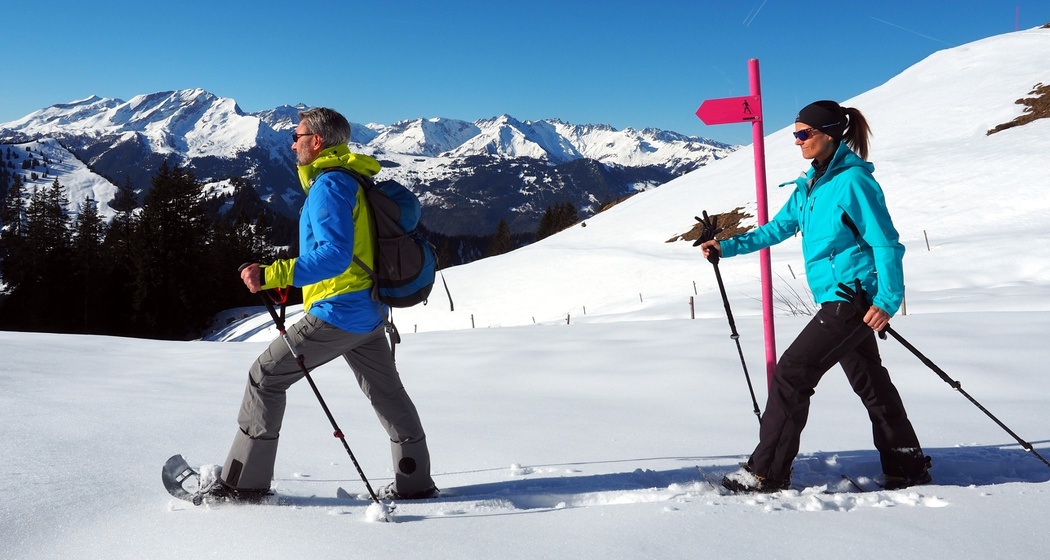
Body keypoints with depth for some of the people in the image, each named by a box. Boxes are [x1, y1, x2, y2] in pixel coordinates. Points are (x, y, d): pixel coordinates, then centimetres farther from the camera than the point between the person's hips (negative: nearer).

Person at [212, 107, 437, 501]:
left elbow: (335, 255, -26)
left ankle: (245, 483, 5)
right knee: (386, 393, 16)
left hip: (338, 312, -10)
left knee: (265, 376, 0)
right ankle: (415, 482, 25)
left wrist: (272, 275, -29)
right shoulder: (354, 181, 15)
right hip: (369, 312, 10)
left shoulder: (329, 185, -14)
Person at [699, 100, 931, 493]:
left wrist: (887, 300, -23)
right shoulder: (810, 185, 12)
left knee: (791, 375, -8)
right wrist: (730, 247, 11)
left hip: (852, 299, -10)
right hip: (840, 301, 10)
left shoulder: (853, 182, -14)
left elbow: (887, 244, -15)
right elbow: (779, 227, 18)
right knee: (870, 384, 16)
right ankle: (907, 468, 29)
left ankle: (767, 472, 0)